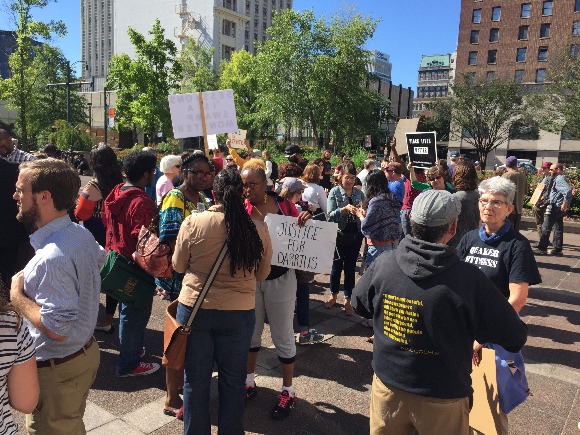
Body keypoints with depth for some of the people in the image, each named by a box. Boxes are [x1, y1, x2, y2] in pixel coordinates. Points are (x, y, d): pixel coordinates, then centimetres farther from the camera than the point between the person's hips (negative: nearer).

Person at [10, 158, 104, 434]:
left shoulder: (52, 257, -32)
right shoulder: (82, 234, -3)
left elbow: (57, 329, -31)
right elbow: (100, 259, 21)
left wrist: (17, 295, -19)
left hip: (57, 370, -8)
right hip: (85, 352, 9)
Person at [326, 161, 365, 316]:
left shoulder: (359, 193, 4)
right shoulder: (335, 192, -4)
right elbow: (330, 215, -11)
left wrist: (362, 212, -17)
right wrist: (345, 209, -25)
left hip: (355, 236, 2)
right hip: (339, 235, -2)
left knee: (350, 268, 7)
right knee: (337, 266, 11)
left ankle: (347, 300, 19)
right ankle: (333, 296, 30)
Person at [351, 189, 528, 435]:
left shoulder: (383, 264, -14)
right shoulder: (469, 280, -25)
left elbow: (359, 304, 3)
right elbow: (515, 339, -16)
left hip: (387, 386, 3)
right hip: (442, 398, -2)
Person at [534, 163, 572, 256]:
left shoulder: (560, 179, -14)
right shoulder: (557, 179, 16)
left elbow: (568, 190, -29)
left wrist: (565, 203, -27)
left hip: (555, 207, -10)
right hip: (558, 208, 10)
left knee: (546, 228, -4)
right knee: (558, 229, 12)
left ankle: (542, 249, 0)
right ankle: (557, 250, 17)